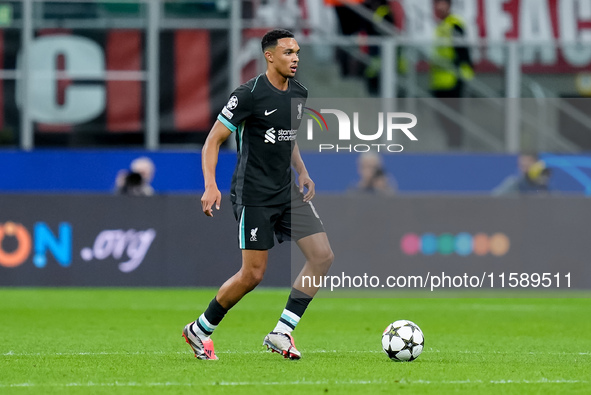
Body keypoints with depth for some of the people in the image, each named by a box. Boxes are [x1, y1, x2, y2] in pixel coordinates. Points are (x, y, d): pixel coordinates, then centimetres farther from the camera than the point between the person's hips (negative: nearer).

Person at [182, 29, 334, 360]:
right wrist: (211, 186, -22)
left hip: (288, 192, 7)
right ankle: (199, 330, 14)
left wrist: (302, 172, 12)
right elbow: (214, 141, -11)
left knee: (323, 255, -6)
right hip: (254, 195, -7)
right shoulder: (250, 95, -14)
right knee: (254, 274, -7)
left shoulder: (299, 94, 8)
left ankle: (281, 333, 0)